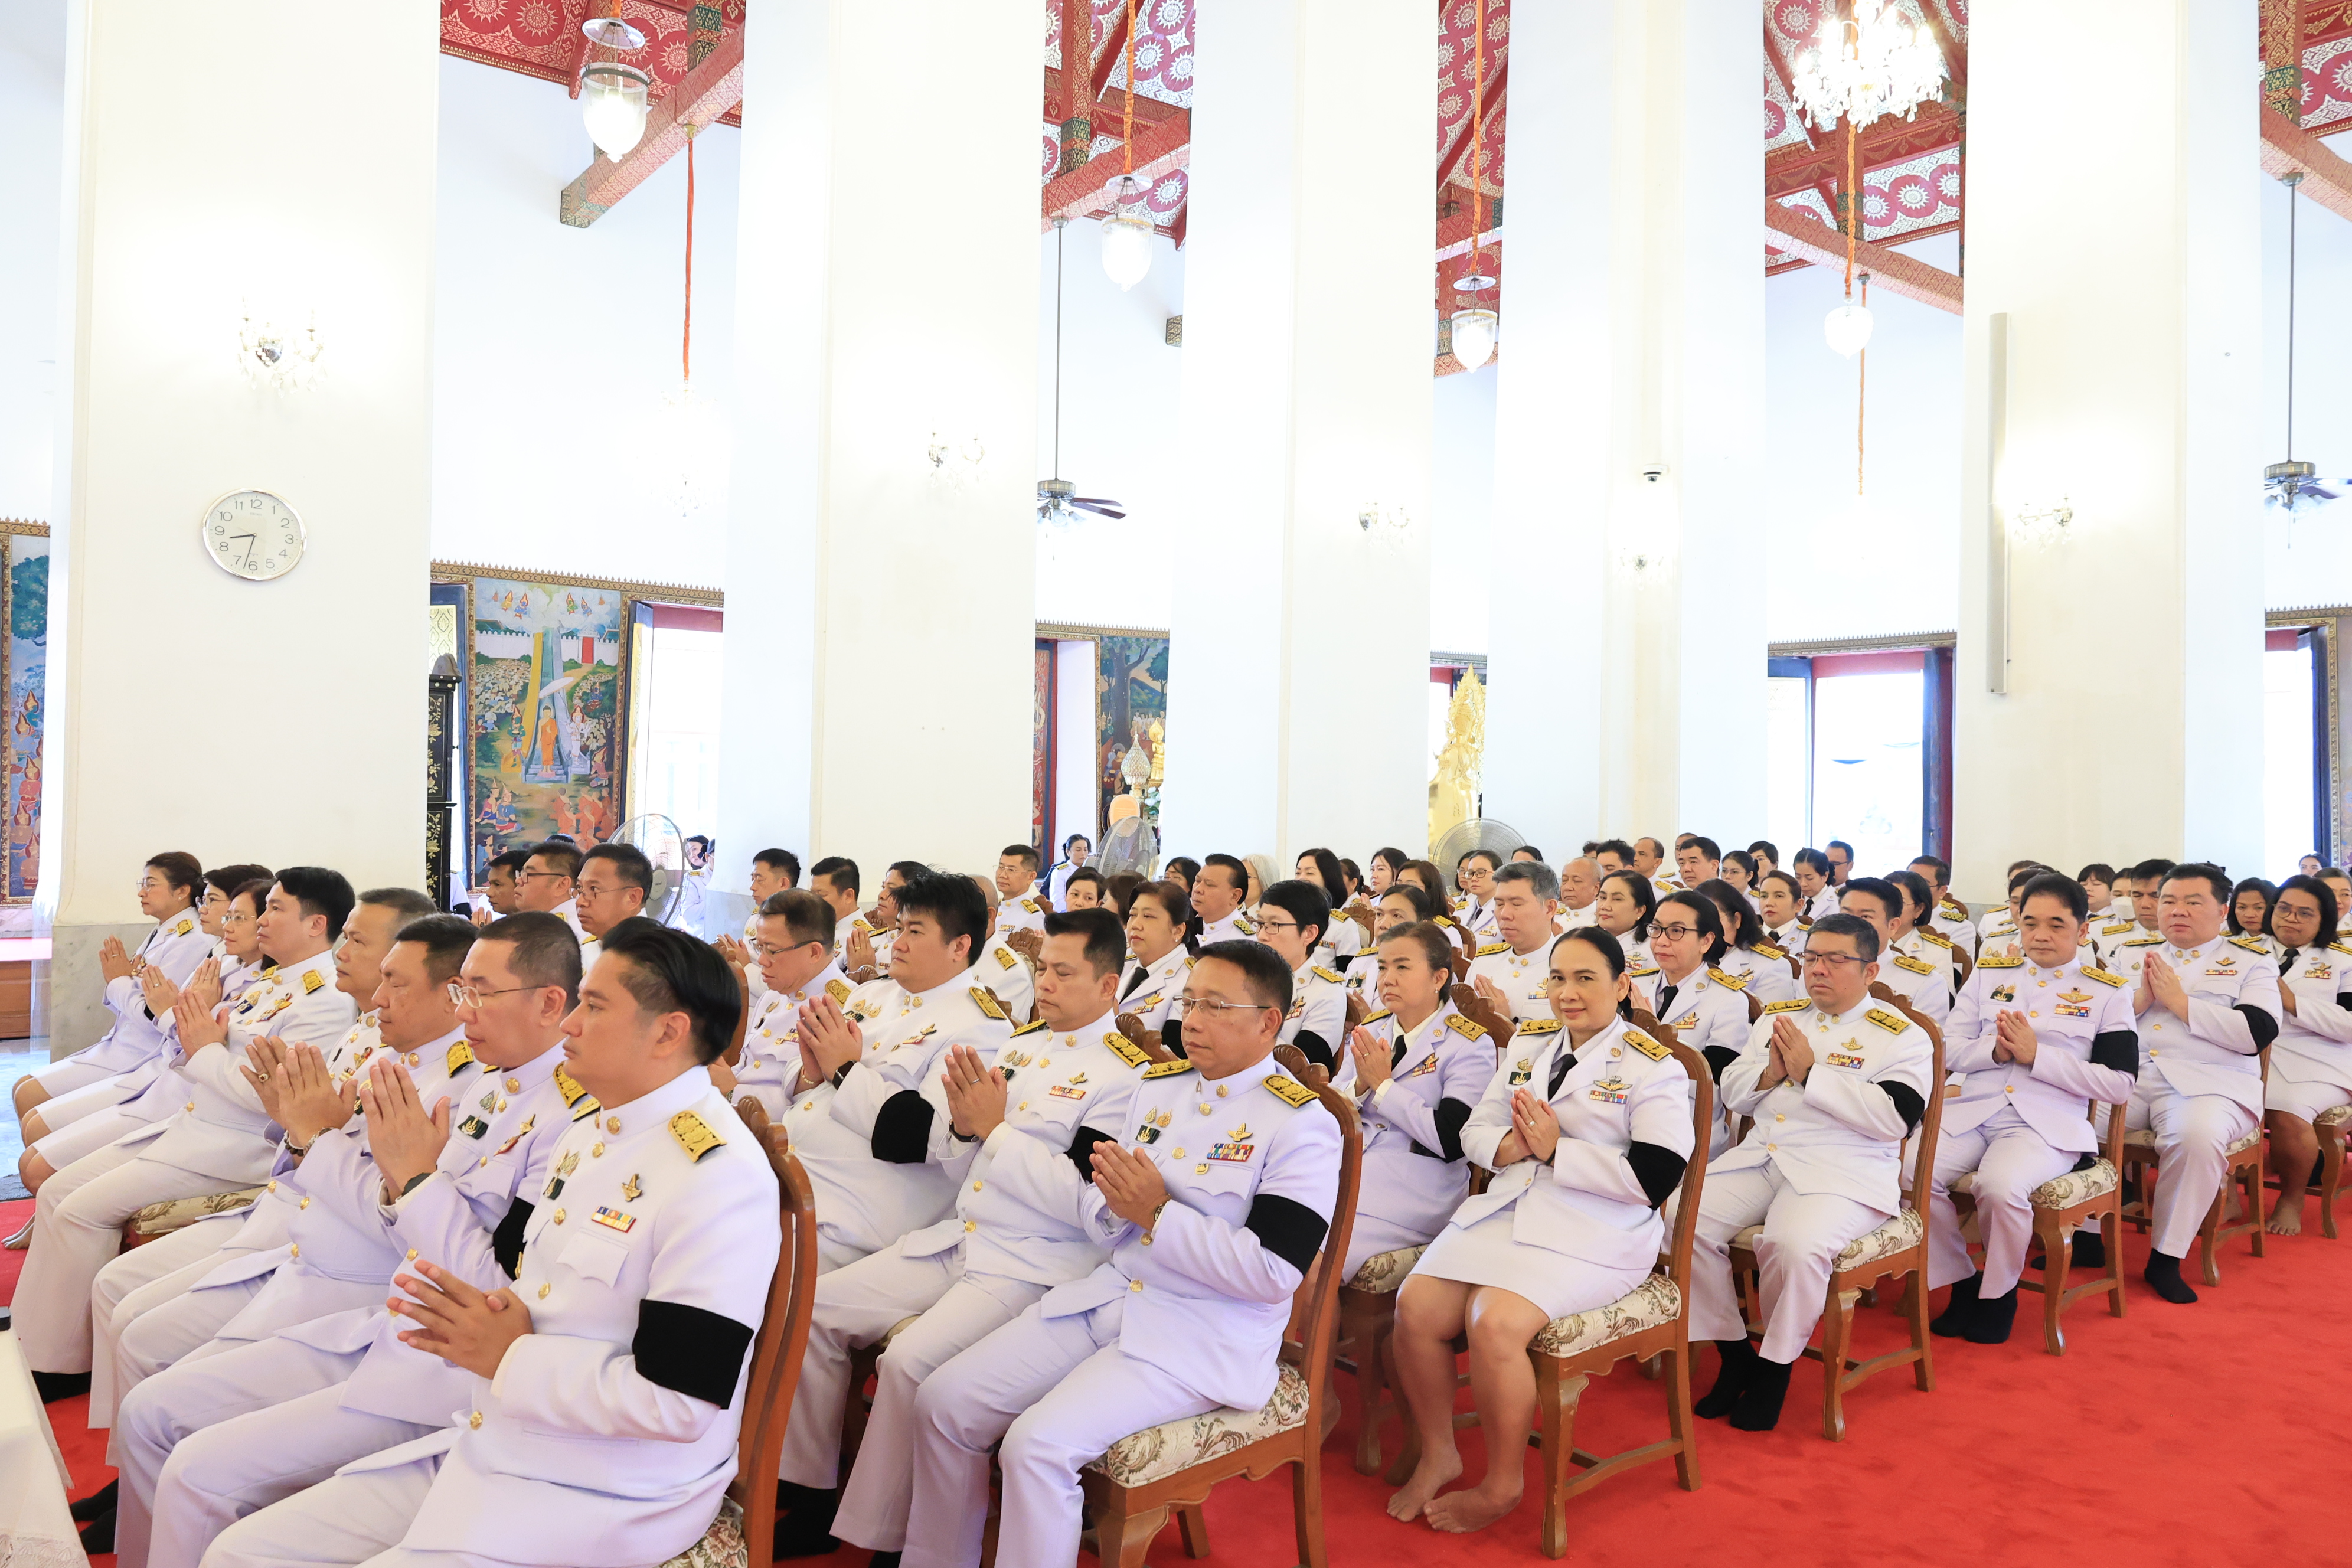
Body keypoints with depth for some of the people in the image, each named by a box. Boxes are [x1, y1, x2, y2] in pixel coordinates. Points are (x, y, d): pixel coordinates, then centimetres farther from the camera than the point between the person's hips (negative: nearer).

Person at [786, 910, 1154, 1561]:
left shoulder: (1127, 1073, -11)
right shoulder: (1017, 1047, 12)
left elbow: (1085, 1203, -20)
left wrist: (997, 1129, -15)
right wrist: (964, 1126, -5)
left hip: (1036, 1270, -8)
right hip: (955, 1240, 8)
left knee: (911, 1359, -26)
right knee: (814, 1308, 0)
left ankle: (881, 1536, -4)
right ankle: (813, 1494, 15)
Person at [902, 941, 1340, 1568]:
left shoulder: (1300, 1123, -12)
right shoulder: (1159, 1086, 10)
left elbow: (1273, 1272, -20)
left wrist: (1156, 1214, -19)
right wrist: (1114, 1198, -9)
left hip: (1206, 1340, -7)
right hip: (1107, 1296, 7)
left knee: (1038, 1445, -25)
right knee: (943, 1401, -3)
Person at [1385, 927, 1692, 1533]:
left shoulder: (1654, 1067, -4)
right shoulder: (1527, 1046, 16)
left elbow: (1654, 1179, -14)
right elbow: (1475, 1131, 15)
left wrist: (1557, 1149, -15)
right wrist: (1510, 1144, -8)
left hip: (1596, 1232, -6)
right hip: (1505, 1207, 6)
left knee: (1493, 1324, -28)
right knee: (1416, 1305, -16)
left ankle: (1502, 1484, -3)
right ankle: (1437, 1454, 7)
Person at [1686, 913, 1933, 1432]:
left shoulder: (1902, 1036, 1)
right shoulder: (1777, 1018, 17)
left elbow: (1894, 1118, -14)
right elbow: (1733, 1096, 17)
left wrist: (1811, 1072, -15)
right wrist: (1770, 1073, -5)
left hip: (1845, 1171, -5)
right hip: (1760, 1156, 5)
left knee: (1795, 1245, -34)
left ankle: (1775, 1366, -7)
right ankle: (1734, 1352, 2)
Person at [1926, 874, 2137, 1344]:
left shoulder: (2108, 993, 6)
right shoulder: (1989, 974, 15)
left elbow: (2119, 1084, -2)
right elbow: (1950, 1052, 13)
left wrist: (2037, 1054, -11)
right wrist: (1995, 1050, -9)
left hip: (2049, 1123, -3)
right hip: (1971, 1110, 4)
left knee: (2001, 1185, -34)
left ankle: (1998, 1292, -4)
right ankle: (1960, 1280, 0)